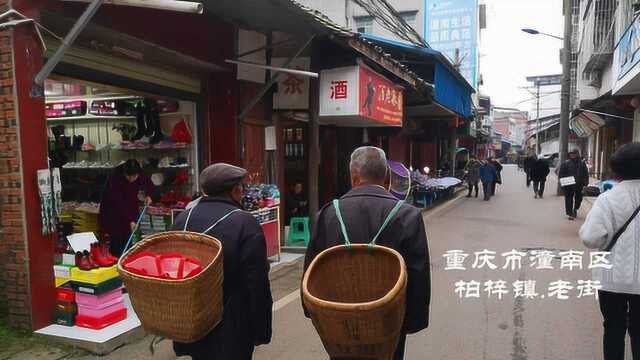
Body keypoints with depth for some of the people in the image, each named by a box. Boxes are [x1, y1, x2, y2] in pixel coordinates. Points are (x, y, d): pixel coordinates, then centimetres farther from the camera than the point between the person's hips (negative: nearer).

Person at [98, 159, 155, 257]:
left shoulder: (141, 176, -19)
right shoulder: (115, 177, -30)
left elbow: (150, 186, 3)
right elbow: (118, 203, -31)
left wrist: (148, 195, -18)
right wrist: (130, 220, -35)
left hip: (131, 206, 4)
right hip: (112, 207, -4)